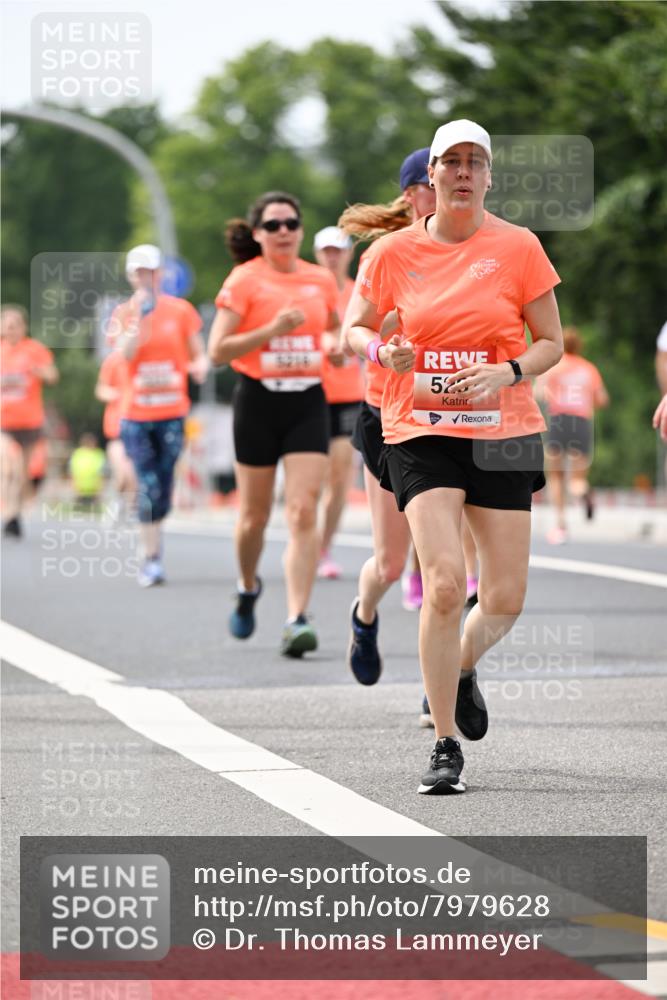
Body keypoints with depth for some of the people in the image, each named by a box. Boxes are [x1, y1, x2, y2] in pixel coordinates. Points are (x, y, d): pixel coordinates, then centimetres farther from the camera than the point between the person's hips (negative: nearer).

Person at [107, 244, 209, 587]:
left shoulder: (181, 310, 4)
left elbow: (198, 355, 7)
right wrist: (139, 314, -18)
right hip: (136, 414, 0)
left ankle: (153, 547, 20)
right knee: (148, 487, -9)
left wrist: (200, 367, -15)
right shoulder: (123, 313, 4)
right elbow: (126, 353, -13)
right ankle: (151, 558, -6)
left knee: (163, 485, 2)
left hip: (172, 412, 1)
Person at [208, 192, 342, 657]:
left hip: (308, 401, 2)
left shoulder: (321, 279, 7)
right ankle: (248, 588, 39)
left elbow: (335, 328, 24)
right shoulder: (244, 281, -5)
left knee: (304, 512, -12)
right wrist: (272, 329, -21)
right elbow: (217, 351, -10)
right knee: (255, 515, 9)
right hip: (259, 400, -2)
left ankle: (297, 620, -14)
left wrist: (336, 346, 0)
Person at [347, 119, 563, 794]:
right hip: (420, 432, -1)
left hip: (502, 434, 1)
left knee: (505, 599, 0)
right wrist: (382, 351, -10)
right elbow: (354, 330, 12)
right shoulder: (395, 252, 1)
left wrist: (507, 373, -15)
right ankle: (445, 747, -7)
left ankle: (463, 670, 37)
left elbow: (551, 343, 5)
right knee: (444, 581, -18)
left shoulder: (518, 247, 0)